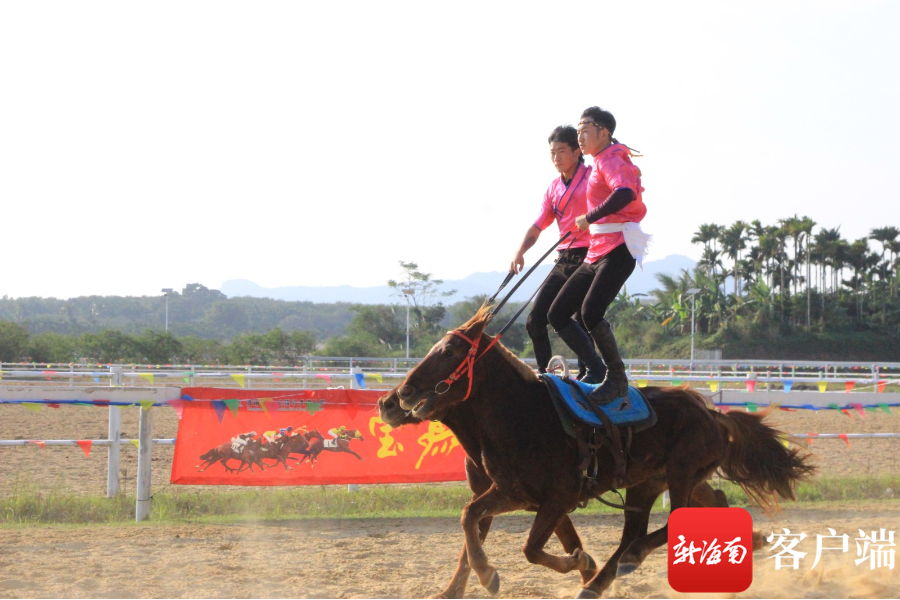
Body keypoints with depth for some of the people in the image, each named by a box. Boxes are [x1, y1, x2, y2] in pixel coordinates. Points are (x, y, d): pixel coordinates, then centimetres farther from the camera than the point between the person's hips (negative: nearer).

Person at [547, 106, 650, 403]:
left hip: (617, 250, -10)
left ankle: (617, 379, -15)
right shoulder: (601, 164, 22)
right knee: (558, 314, 4)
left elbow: (624, 194, -29)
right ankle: (595, 370, 8)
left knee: (591, 311, -26)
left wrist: (589, 218, -24)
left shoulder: (611, 160, -7)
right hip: (596, 254, 10)